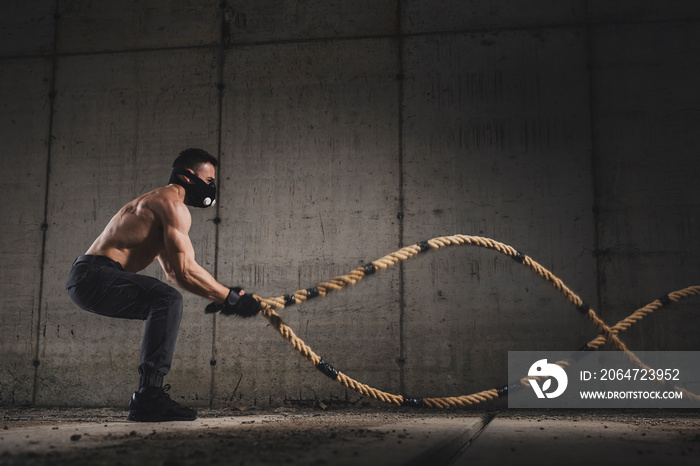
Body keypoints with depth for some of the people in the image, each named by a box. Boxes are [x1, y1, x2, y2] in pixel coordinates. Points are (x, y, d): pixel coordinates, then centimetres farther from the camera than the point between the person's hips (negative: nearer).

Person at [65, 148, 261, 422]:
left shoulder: (155, 202, 26)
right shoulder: (173, 205, -8)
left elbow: (172, 272, 27)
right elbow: (185, 271, -18)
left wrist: (221, 295, 19)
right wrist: (231, 299, -11)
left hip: (85, 281, 11)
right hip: (95, 275, -11)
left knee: (163, 307, 21)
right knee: (168, 300, -24)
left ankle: (148, 397, 19)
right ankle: (148, 398, -26)